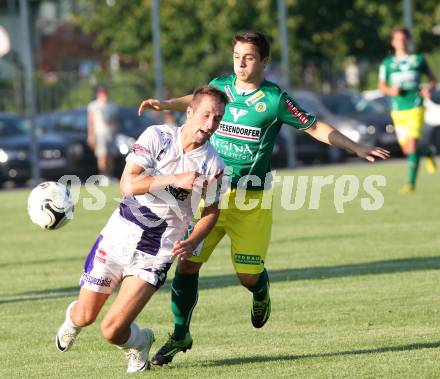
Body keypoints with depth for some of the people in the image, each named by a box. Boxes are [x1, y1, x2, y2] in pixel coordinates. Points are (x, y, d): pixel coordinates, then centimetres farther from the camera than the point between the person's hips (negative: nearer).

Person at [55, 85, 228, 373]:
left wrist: (191, 243, -9)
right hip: (120, 237, 1)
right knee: (85, 316, 11)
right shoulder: (157, 137, -11)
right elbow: (128, 184, -19)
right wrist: (175, 179, -30)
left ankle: (140, 342, 23)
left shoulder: (214, 165, -8)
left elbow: (212, 210, 8)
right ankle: (72, 318, 49)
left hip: (155, 256, -1)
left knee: (113, 331, -13)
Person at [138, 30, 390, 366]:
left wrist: (357, 148, -5)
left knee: (249, 274, -4)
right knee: (187, 261, -6)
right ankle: (180, 335, 9)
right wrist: (164, 104, 13)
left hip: (251, 199, -3)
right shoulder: (220, 86, 4)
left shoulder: (275, 100, -7)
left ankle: (261, 295, 36)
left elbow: (315, 128, 0)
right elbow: (196, 100, 27)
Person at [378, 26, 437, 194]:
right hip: (398, 110, 2)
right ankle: (428, 152, 38)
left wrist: (429, 89, -6)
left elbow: (432, 79, 15)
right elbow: (382, 86, 11)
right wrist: (390, 90, -11)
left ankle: (411, 182, -13)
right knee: (406, 149, 5)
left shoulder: (418, 60, 6)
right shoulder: (387, 63, 8)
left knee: (412, 144, -16)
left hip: (415, 107, -2)